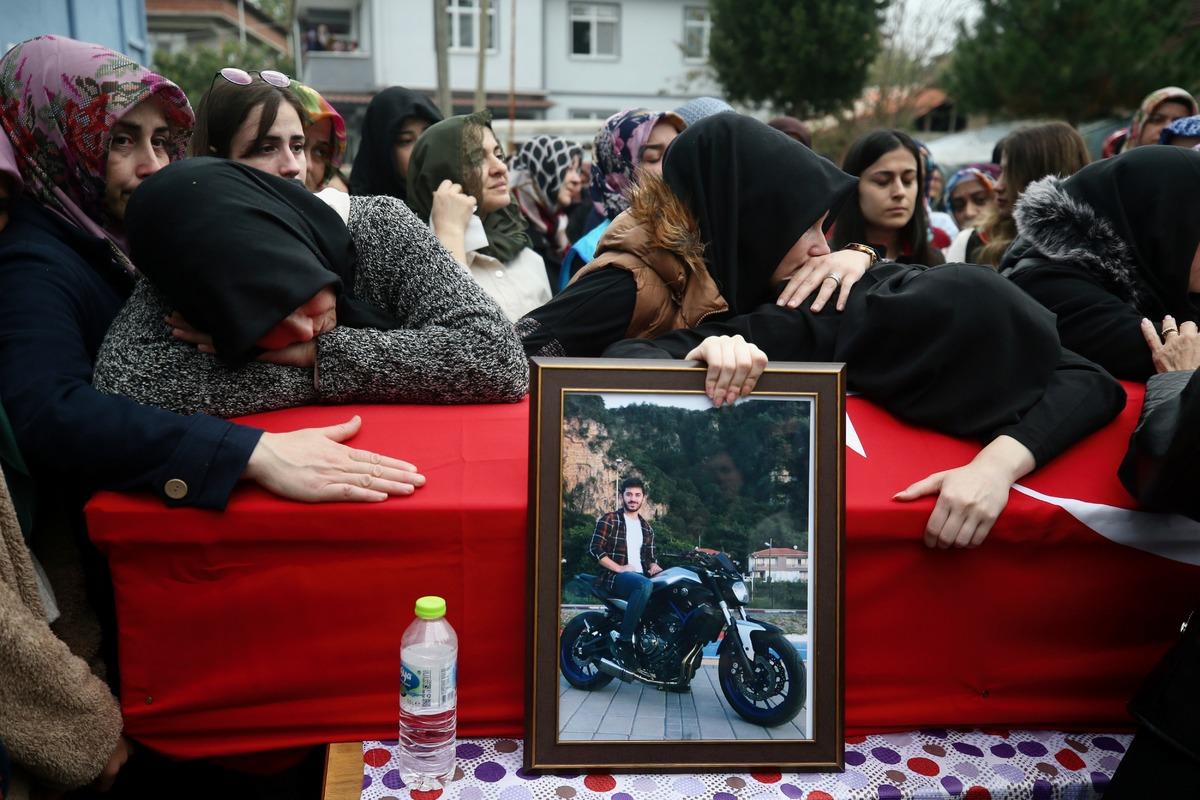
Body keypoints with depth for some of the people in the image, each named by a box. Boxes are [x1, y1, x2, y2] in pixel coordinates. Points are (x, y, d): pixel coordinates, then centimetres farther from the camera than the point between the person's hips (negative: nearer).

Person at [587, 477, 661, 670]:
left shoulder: (646, 527, 23)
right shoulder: (609, 520, 3)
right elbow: (594, 549, -7)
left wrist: (654, 566, 0)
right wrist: (620, 569, -15)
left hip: (640, 577, 6)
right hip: (614, 578, -6)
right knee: (645, 585, -38)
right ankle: (623, 641, -33)